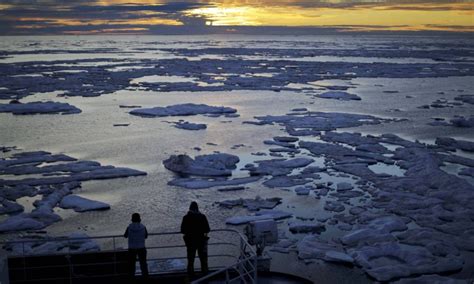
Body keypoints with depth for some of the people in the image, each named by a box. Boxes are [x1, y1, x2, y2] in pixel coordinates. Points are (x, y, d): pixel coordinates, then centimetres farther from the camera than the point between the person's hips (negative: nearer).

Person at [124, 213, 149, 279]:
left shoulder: (129, 227, -9)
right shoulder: (143, 227, -7)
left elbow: (125, 236, 6)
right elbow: (146, 236, 8)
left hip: (132, 248, 0)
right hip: (141, 248, 0)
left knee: (132, 263, 12)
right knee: (143, 263, 9)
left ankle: (132, 275, 14)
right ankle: (145, 275, 7)